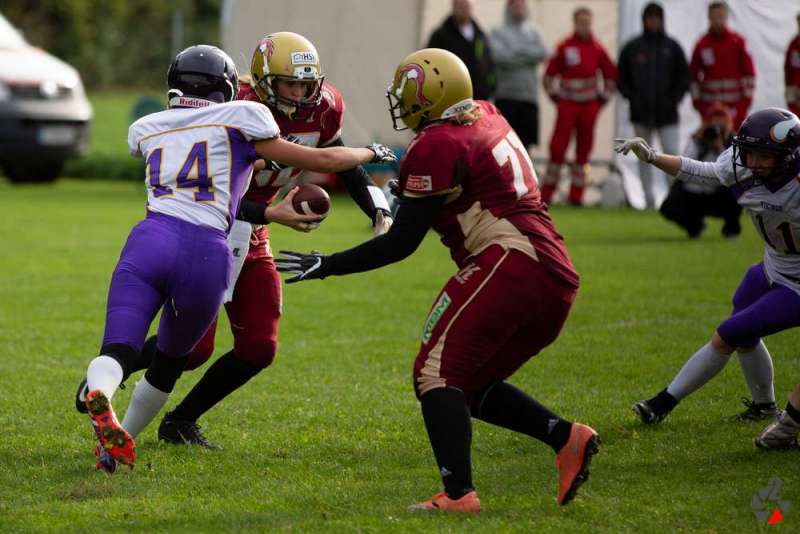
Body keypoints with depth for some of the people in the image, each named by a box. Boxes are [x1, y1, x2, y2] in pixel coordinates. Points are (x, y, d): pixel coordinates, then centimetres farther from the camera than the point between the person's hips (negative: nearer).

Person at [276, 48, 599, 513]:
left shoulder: (437, 147, -7)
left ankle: (458, 492, -17)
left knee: (437, 374, -5)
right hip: (558, 282, 9)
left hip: (508, 264, -9)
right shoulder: (488, 118, 17)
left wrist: (326, 265, -2)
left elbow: (401, 243, -7)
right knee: (471, 385, 18)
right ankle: (565, 437, 2)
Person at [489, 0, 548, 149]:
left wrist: (519, 51, -10)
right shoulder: (497, 33, 3)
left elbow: (542, 53, -3)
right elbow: (499, 56, -13)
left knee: (526, 138, 6)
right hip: (506, 95, -4)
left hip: (529, 95, 4)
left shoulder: (534, 32, 14)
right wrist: (528, 58, -7)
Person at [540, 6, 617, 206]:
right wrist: (554, 97, 2)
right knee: (557, 147, -7)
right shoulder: (564, 47, -2)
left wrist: (603, 98, 10)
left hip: (589, 105, 2)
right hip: (567, 105, -2)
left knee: (584, 150, 5)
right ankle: (546, 194, -4)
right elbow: (550, 73, 5)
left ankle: (576, 195, 11)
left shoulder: (597, 49, 4)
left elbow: (611, 75, 15)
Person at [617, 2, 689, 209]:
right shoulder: (632, 48, 6)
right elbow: (621, 78, 9)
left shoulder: (672, 47, 5)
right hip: (641, 114, 1)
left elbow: (683, 77, 8)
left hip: (667, 114, -1)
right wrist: (632, 98, -4)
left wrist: (673, 99, -4)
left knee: (672, 154, -11)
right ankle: (648, 199, 9)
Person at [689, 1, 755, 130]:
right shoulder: (702, 45, 1)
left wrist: (747, 95, 0)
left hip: (736, 103, -1)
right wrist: (696, 99, 4)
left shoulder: (737, 42, 0)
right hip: (709, 104, 1)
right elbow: (693, 73, 6)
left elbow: (748, 70, 2)